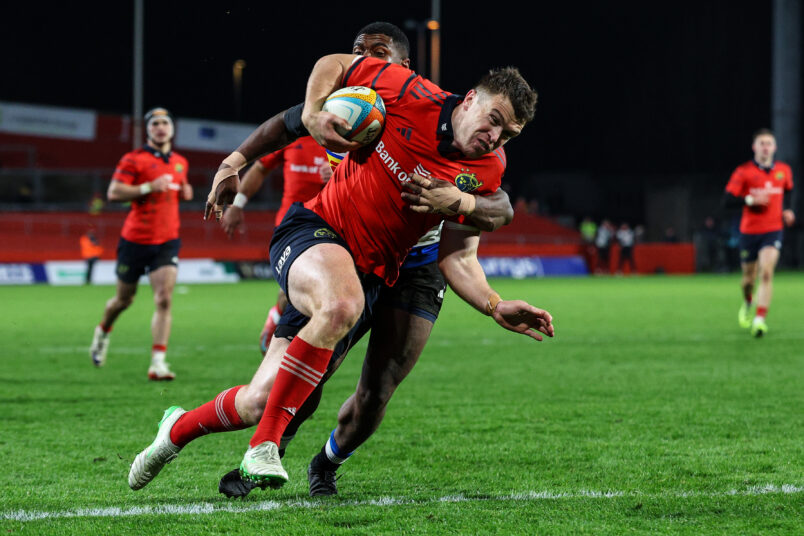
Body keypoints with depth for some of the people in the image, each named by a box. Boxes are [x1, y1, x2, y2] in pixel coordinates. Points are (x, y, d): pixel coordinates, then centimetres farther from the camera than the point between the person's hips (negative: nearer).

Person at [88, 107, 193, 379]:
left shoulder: (180, 163, 11)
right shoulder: (134, 159, -6)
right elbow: (113, 193, -13)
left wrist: (185, 192, 6)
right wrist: (149, 187, -22)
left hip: (167, 240, 3)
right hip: (135, 239, -3)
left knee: (164, 299, -14)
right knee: (124, 299, 11)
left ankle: (158, 362, -17)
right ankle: (103, 331, 44)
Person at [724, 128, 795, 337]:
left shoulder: (784, 170, 5)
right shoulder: (743, 171, -5)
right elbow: (727, 199, -8)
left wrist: (787, 210, 10)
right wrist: (750, 200, -22)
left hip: (773, 230, 0)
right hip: (749, 231, 0)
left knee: (766, 273, -19)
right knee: (749, 277, 10)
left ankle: (760, 319, -22)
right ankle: (747, 303, 44)